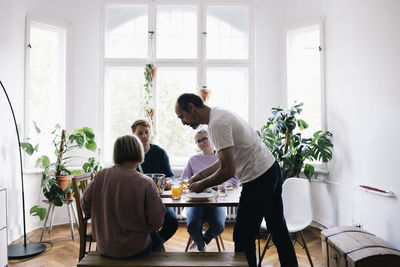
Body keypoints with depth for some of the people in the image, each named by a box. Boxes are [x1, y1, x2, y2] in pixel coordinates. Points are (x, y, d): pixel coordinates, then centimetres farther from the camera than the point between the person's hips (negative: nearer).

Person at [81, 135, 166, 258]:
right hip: (134, 249, -4)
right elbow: (156, 222, -17)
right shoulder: (146, 183, -22)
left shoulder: (100, 176, -11)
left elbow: (85, 206, 0)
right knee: (156, 239, 26)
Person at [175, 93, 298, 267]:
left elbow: (228, 170, -24)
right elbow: (227, 160, 18)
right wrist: (200, 175, 13)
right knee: (278, 229, 22)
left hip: (258, 179, -11)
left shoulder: (217, 124, -21)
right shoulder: (220, 115, 11)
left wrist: (202, 185, -9)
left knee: (243, 238, 1)